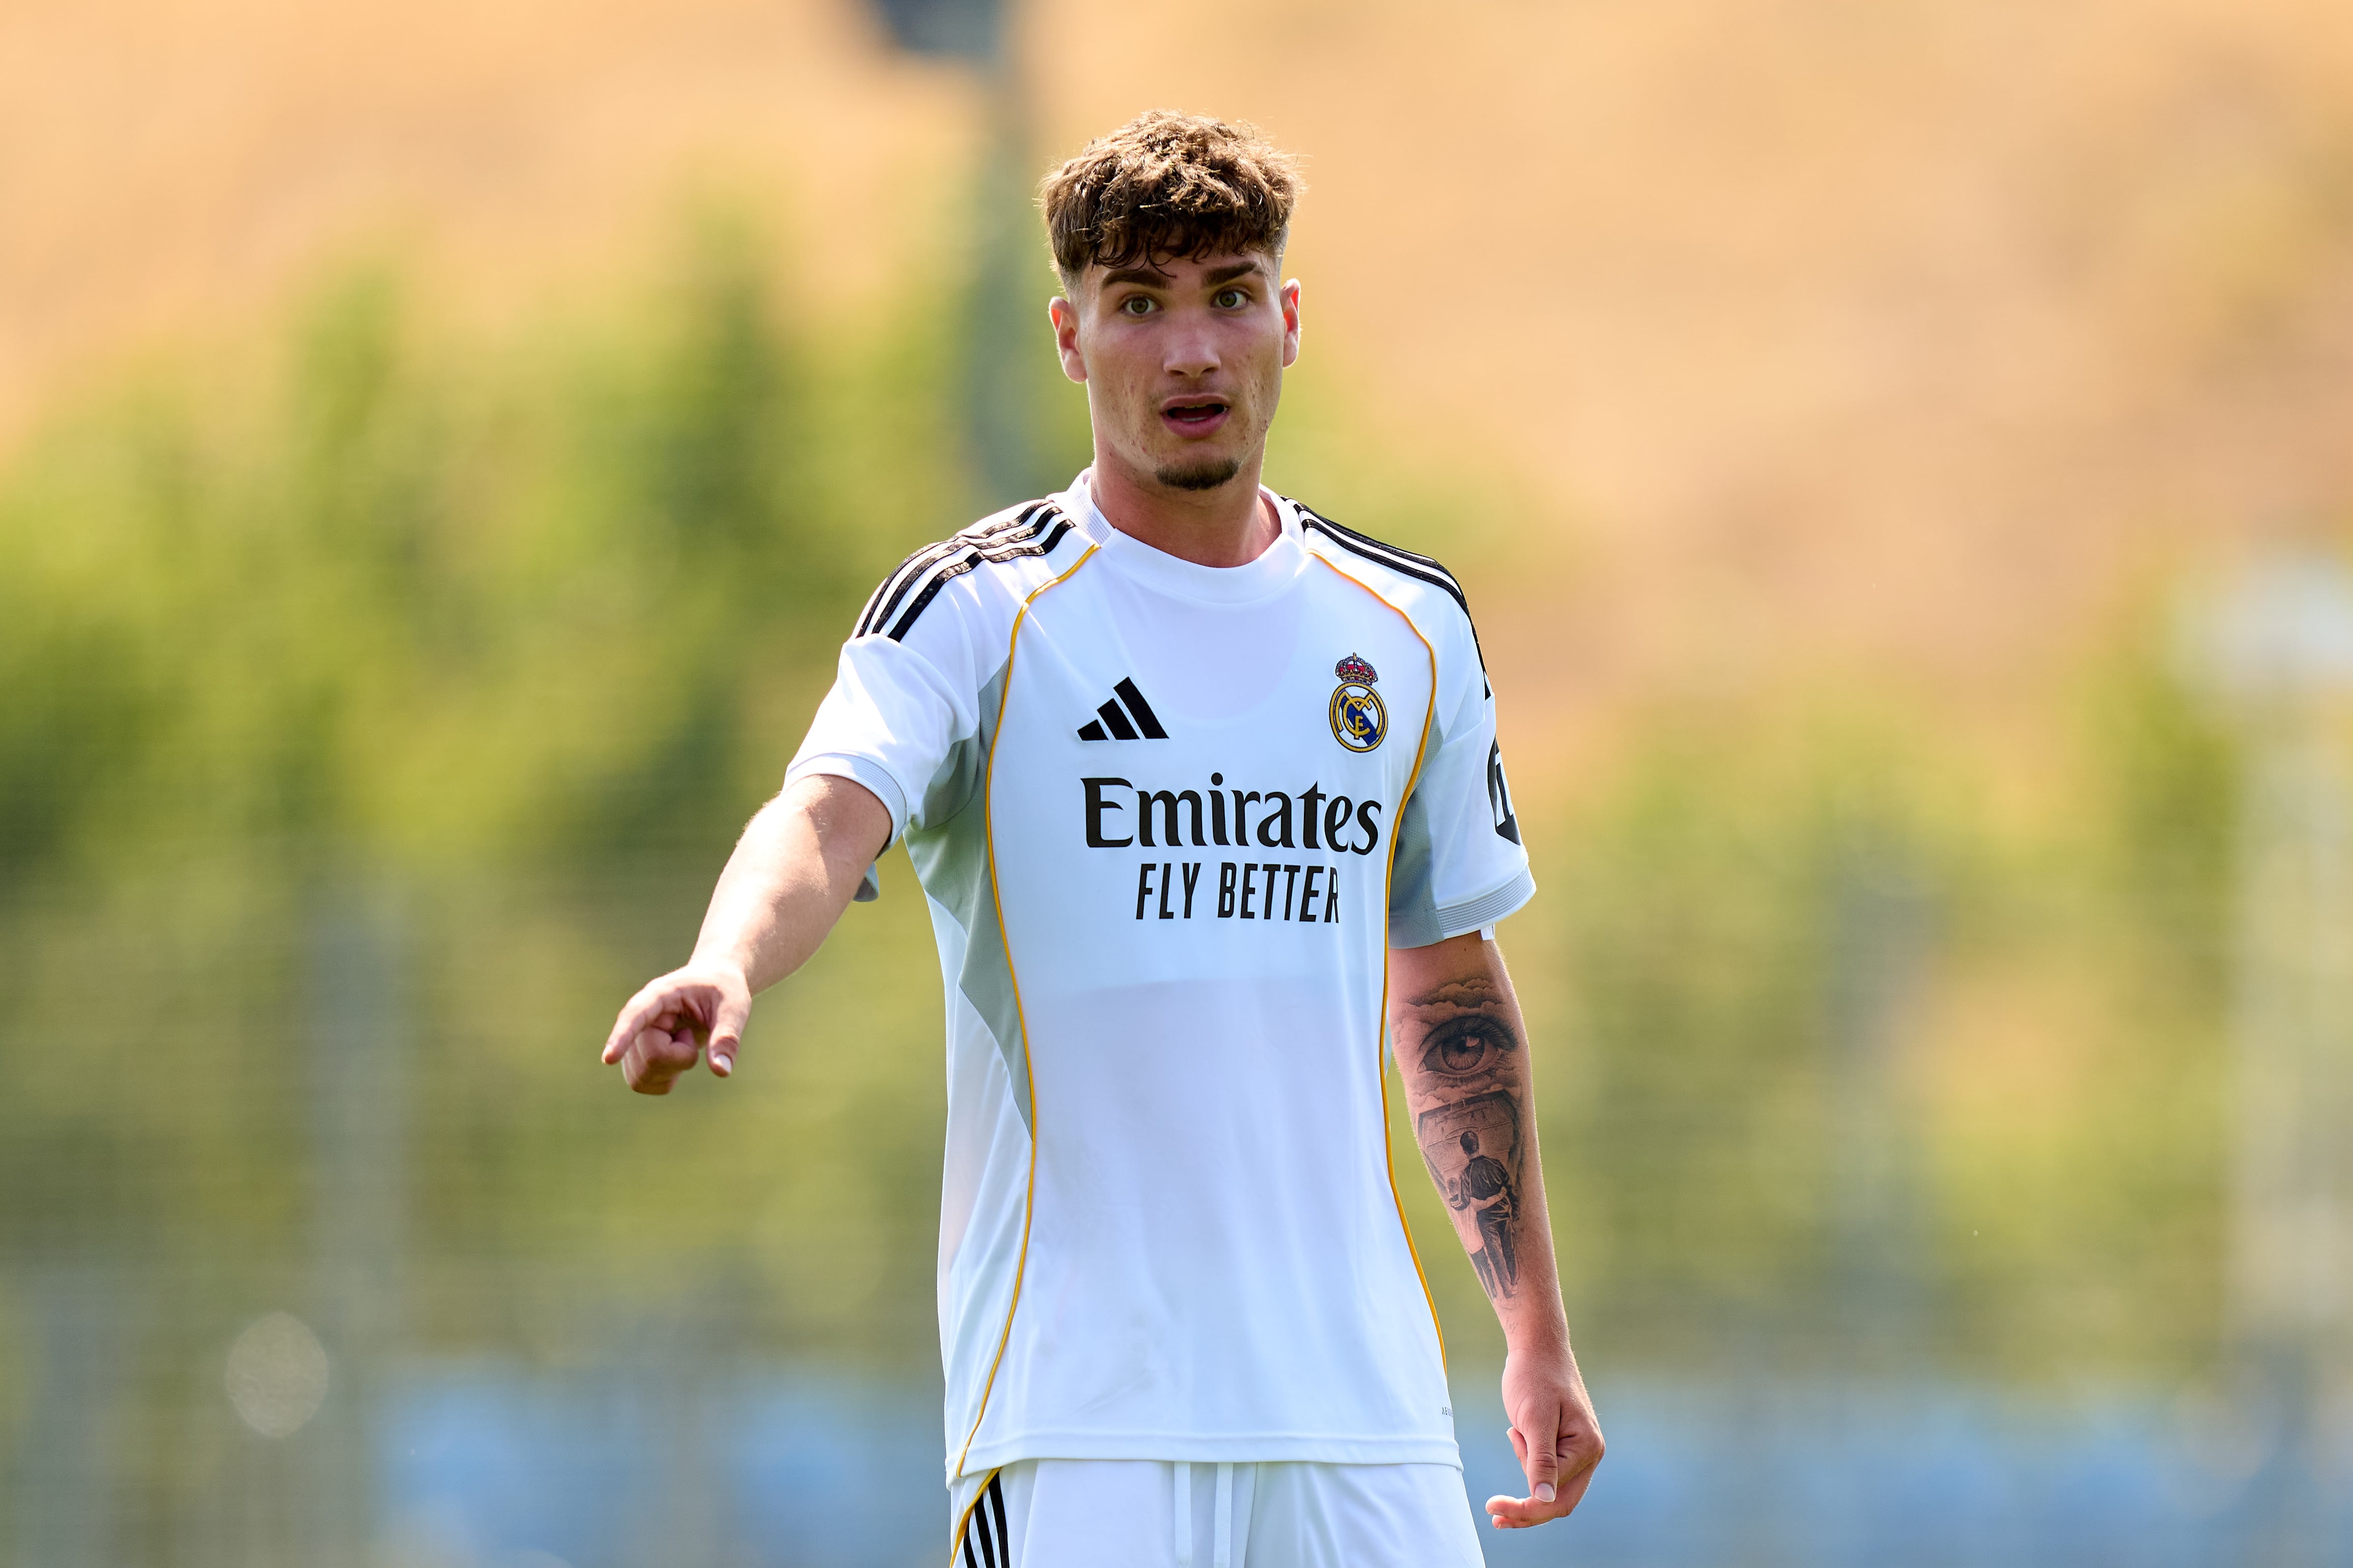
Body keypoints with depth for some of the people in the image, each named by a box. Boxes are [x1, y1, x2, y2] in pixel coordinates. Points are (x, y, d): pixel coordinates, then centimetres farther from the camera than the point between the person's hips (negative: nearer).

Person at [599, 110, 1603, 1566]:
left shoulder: (1410, 625, 12)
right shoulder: (974, 614, -2)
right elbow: (828, 816, -20)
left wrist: (1537, 1331, 19)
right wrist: (726, 969, -43)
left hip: (1362, 1393, 4)